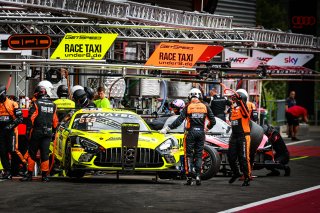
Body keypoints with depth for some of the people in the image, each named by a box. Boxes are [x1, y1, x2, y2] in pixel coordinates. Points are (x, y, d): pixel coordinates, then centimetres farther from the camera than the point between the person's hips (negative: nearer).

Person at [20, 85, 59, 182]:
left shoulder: (36, 104, -6)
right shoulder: (53, 105, 11)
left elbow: (30, 119, -11)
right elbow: (55, 121, 14)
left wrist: (28, 130, -6)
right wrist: (54, 132, 20)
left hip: (36, 133, -4)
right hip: (48, 133, 4)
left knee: (32, 153, 3)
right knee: (45, 154, 4)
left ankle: (29, 174, 3)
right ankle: (44, 175, 2)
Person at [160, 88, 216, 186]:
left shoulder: (188, 107, -3)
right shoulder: (205, 107, 3)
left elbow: (179, 120, -9)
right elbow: (213, 121, 7)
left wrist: (167, 128, -6)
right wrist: (207, 128, 26)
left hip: (191, 132, -2)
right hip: (201, 132, 2)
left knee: (189, 155, 4)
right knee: (199, 155, 10)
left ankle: (189, 177, -6)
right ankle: (198, 176, 3)